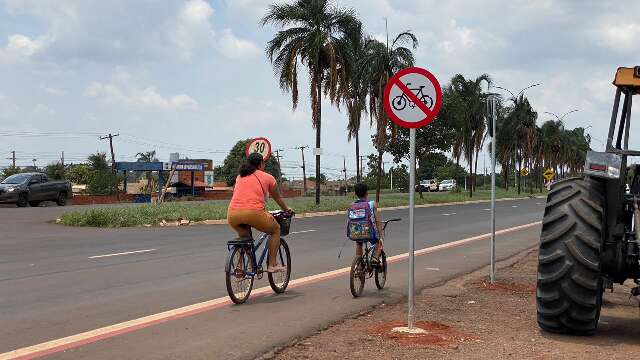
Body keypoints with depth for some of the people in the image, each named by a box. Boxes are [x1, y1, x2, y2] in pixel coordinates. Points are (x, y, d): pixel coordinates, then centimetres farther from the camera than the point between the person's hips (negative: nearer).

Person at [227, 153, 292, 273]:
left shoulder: (239, 177, 27)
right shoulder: (268, 177, 16)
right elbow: (278, 198, 31)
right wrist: (287, 209, 51)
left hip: (232, 215, 4)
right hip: (253, 212, -4)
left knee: (243, 236, 35)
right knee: (276, 229, 23)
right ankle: (272, 265, 18)